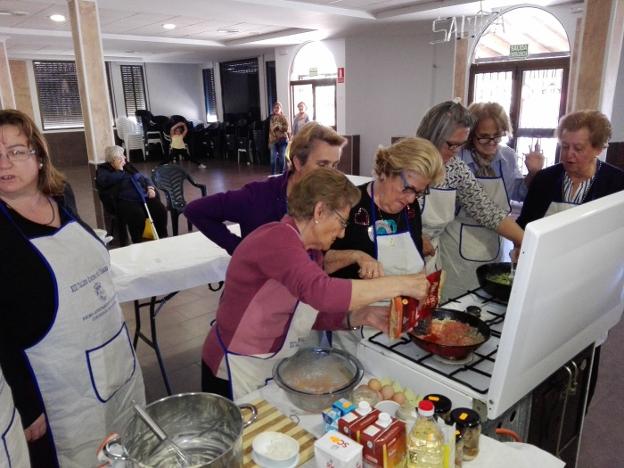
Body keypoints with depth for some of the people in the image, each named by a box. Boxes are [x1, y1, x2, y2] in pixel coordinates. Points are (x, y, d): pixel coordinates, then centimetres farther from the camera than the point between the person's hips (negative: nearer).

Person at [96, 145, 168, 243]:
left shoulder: (128, 166, 24)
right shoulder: (104, 170, 9)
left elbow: (144, 178, 28)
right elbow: (103, 181, -13)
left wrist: (150, 188, 7)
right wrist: (120, 170, -3)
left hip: (145, 196, 5)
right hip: (126, 201, -5)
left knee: (161, 210, -23)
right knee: (138, 216, -36)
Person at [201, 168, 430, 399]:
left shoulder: (312, 253, 3)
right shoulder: (277, 239, -26)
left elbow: (314, 313, 5)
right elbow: (321, 292, -40)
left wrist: (360, 316, -11)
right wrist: (401, 284, -35)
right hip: (237, 374, -8)